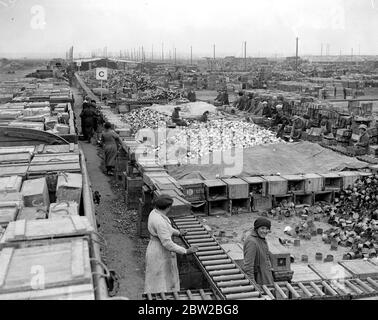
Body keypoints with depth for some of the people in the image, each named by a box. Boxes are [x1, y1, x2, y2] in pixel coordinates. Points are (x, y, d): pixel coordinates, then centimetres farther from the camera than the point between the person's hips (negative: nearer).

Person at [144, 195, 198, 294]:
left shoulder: (154, 212, -2)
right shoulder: (160, 221, -32)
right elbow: (168, 244, -30)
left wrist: (178, 233, 30)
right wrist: (186, 251, -23)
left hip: (156, 249, 10)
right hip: (159, 255, -10)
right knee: (158, 286, 7)